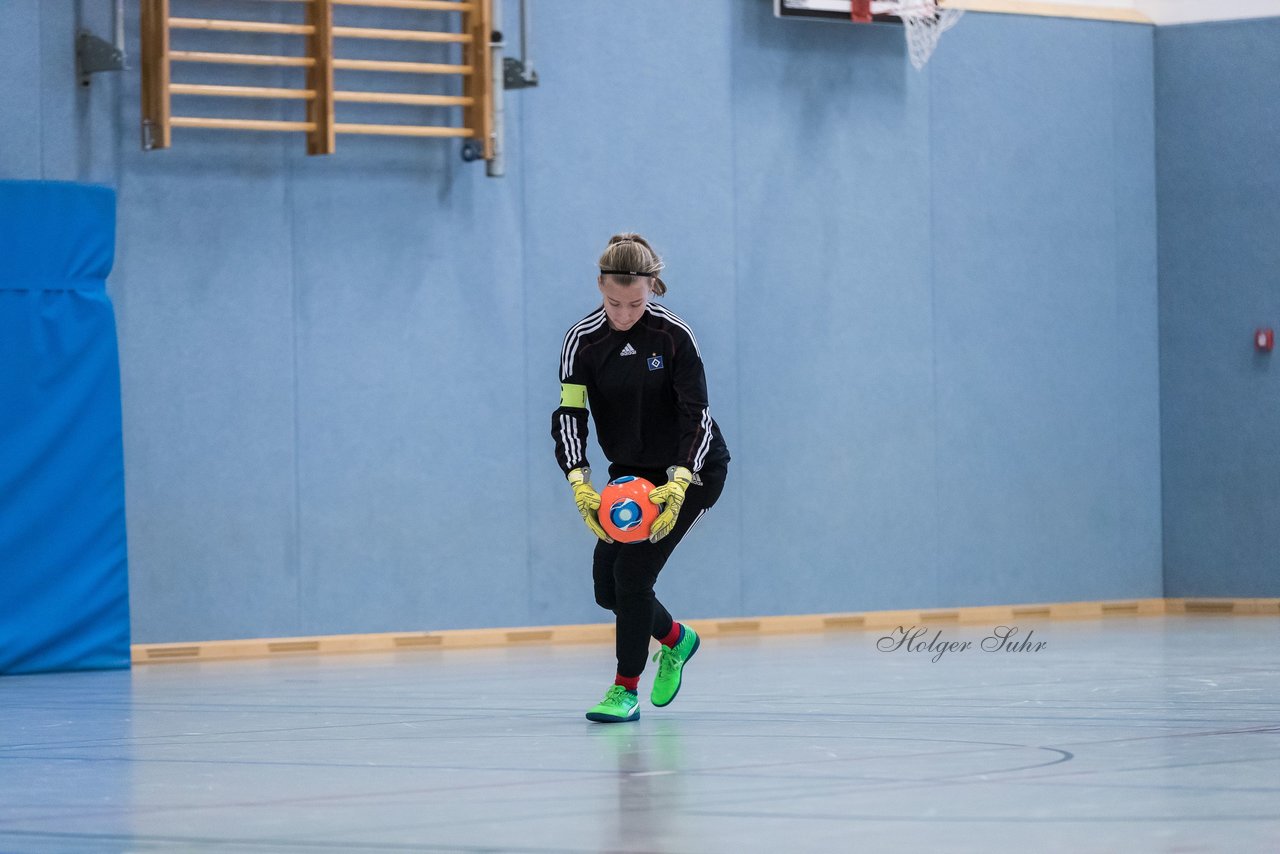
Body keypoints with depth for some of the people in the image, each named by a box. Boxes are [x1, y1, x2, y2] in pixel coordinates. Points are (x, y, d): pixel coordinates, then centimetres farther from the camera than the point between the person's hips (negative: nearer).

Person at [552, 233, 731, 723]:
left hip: (691, 468, -5)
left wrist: (679, 485, -35)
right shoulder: (583, 340, -13)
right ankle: (675, 640, 33)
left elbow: (697, 415, -21)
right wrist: (580, 484, -32)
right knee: (606, 585, 4)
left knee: (633, 570, -17)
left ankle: (626, 690, -6)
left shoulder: (674, 335, -20)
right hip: (631, 471, 5)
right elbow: (569, 415, -17)